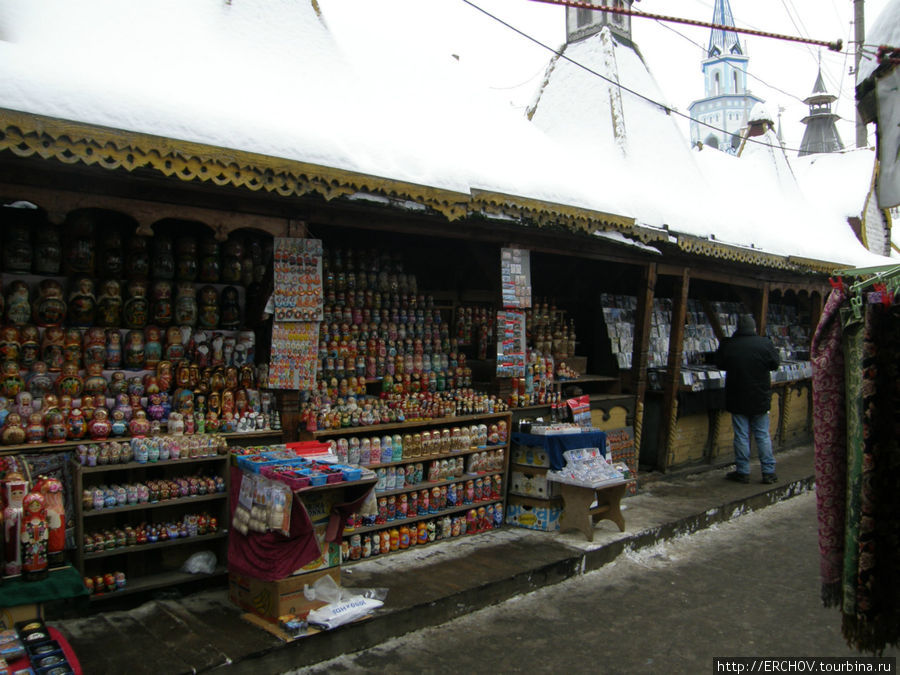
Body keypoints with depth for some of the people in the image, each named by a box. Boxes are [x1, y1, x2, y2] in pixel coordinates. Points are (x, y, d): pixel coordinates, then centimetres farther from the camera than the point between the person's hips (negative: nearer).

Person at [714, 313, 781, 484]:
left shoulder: (727, 345, -9)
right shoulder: (765, 343, -10)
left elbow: (720, 364, 6)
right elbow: (775, 364, 3)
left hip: (737, 399, -1)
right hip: (760, 399, 1)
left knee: (741, 436, 6)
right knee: (763, 435, 10)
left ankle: (743, 472, 10)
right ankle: (768, 472, 13)